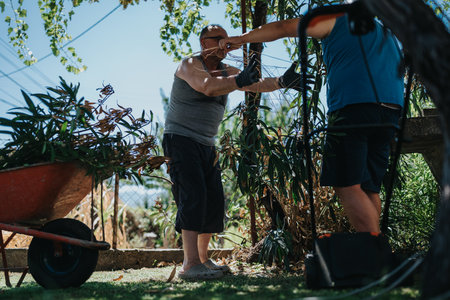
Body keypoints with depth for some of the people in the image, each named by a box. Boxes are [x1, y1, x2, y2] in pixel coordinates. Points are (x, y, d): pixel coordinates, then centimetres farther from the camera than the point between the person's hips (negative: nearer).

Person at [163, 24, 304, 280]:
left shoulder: (226, 72, 12)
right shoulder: (190, 65, -9)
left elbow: (256, 85, -3)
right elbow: (207, 86, -31)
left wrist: (281, 82, -23)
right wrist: (239, 81, -47)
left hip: (206, 145, 8)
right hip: (181, 140, -8)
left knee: (215, 201, 2)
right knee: (193, 196, -20)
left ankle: (203, 258, 11)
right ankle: (190, 264, -24)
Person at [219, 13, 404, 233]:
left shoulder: (337, 19, 13)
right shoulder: (384, 32, 33)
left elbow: (283, 28, 12)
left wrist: (242, 39, 20)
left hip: (353, 104, -7)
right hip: (391, 108, 7)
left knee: (347, 186, -9)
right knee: (368, 189, 8)